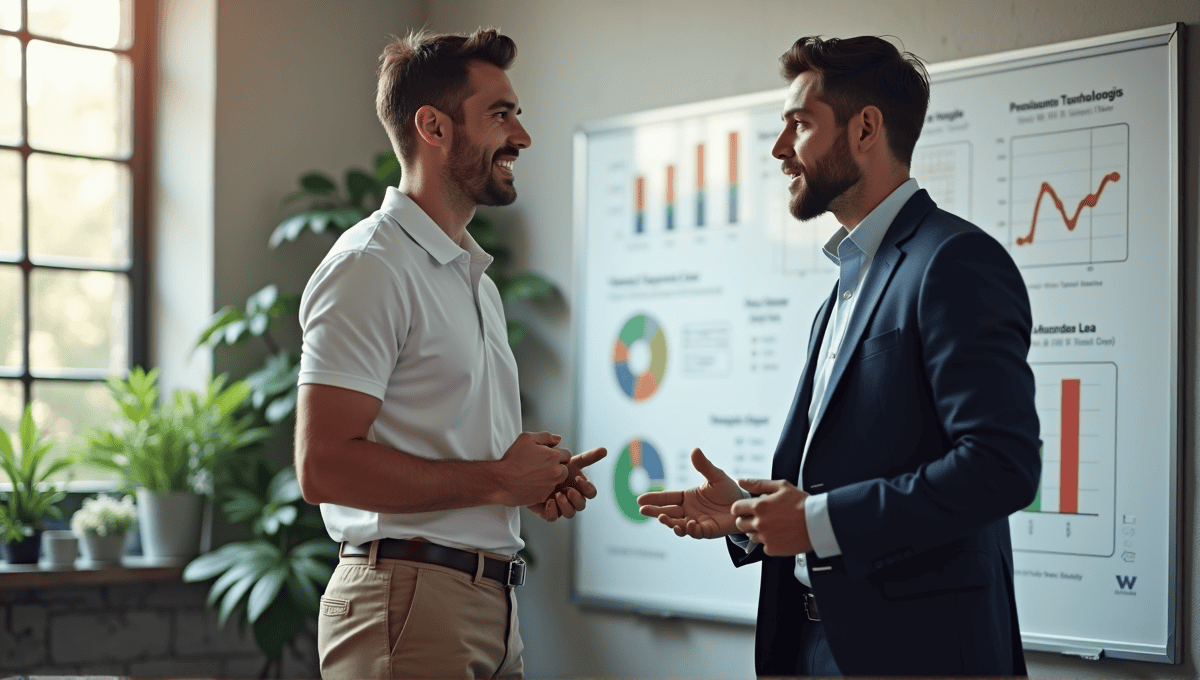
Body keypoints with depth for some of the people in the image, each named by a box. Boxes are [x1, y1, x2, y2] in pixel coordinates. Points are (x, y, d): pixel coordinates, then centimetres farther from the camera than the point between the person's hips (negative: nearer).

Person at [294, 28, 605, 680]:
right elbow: (324, 467, -21)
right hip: (407, 602, -9)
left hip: (489, 603, 9)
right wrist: (497, 479, -13)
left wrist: (537, 477, 5)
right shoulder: (369, 266, -11)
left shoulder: (475, 278, 20)